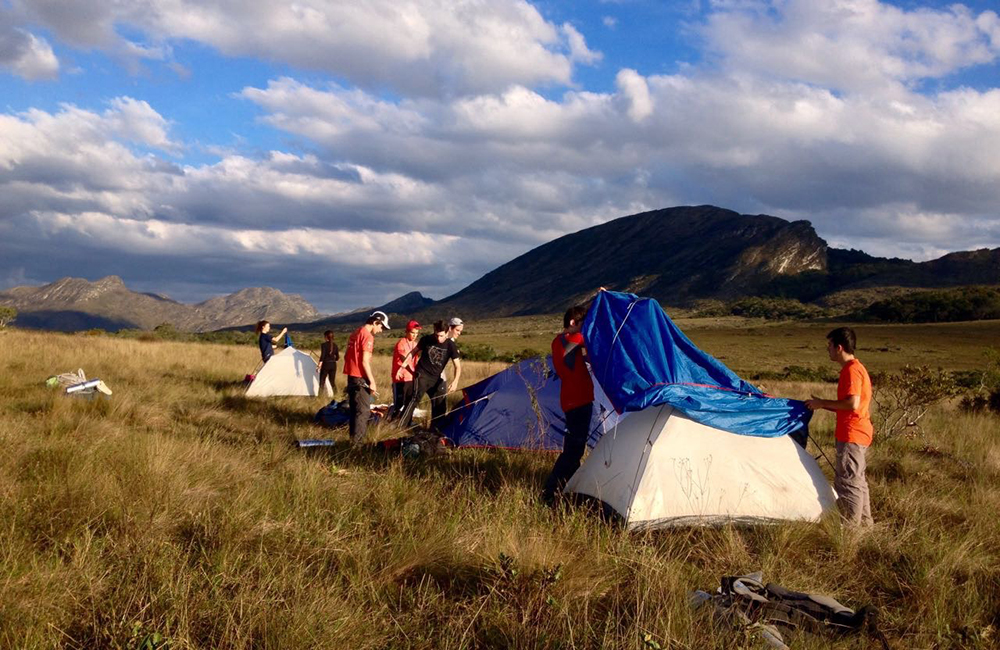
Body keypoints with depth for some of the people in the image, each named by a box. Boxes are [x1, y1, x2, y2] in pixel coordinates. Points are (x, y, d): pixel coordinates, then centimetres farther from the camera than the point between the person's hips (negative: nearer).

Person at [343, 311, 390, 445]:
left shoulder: (356, 333, 14)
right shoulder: (367, 336, -15)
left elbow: (347, 355, 20)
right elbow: (365, 362, -19)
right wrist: (372, 381, -16)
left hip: (351, 376, 9)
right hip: (360, 378, -9)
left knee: (354, 408, 15)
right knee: (363, 411, -5)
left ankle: (353, 438, 21)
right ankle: (358, 441, -6)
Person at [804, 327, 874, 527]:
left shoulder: (852, 370, -16)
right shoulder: (853, 368, 16)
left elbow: (853, 404, -26)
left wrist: (823, 403, -16)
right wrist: (823, 405, 13)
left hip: (852, 436, -11)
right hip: (858, 435, 11)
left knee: (849, 481, -6)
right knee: (856, 480, 18)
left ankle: (851, 527, -1)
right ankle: (864, 523, 27)